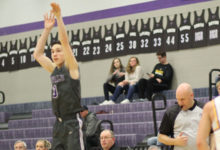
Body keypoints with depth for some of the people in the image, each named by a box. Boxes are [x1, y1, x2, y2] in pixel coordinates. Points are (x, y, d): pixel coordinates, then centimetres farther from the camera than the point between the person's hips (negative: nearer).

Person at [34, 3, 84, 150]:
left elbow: (65, 41, -14)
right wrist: (47, 29, 11)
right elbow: (38, 54, 13)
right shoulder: (54, 70, 14)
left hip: (73, 122, -7)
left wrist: (59, 17, -15)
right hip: (59, 123, 7)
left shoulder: (71, 68, -4)